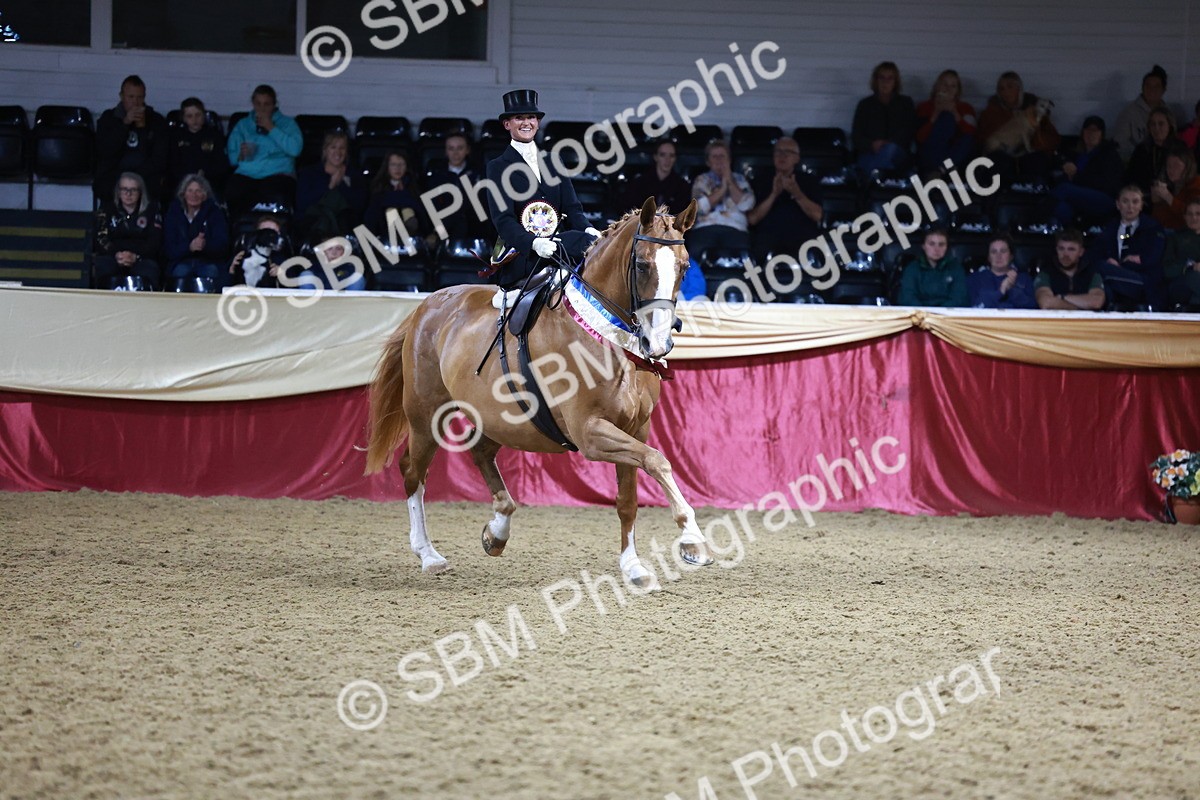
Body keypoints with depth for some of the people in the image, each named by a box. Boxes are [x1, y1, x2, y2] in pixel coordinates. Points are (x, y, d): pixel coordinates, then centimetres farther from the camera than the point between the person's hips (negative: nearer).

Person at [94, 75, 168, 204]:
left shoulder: (156, 121, 11)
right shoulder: (108, 118, 12)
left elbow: (160, 159, 6)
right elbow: (104, 151, -4)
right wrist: (124, 124, -10)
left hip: (147, 179, 0)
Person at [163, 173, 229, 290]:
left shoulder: (214, 212, 5)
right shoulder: (174, 214, 7)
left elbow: (222, 245, -8)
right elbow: (170, 250, -3)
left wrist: (205, 245, -32)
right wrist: (190, 247, -26)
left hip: (209, 261, 0)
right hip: (182, 261, 0)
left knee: (212, 272, -34)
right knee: (181, 272, -34)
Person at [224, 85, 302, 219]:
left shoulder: (287, 123, 17)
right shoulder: (242, 125, 25)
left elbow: (295, 149, -4)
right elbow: (230, 157, 16)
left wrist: (271, 128, -1)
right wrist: (240, 155, -7)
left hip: (277, 174, -2)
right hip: (246, 175, 2)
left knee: (277, 201, -39)